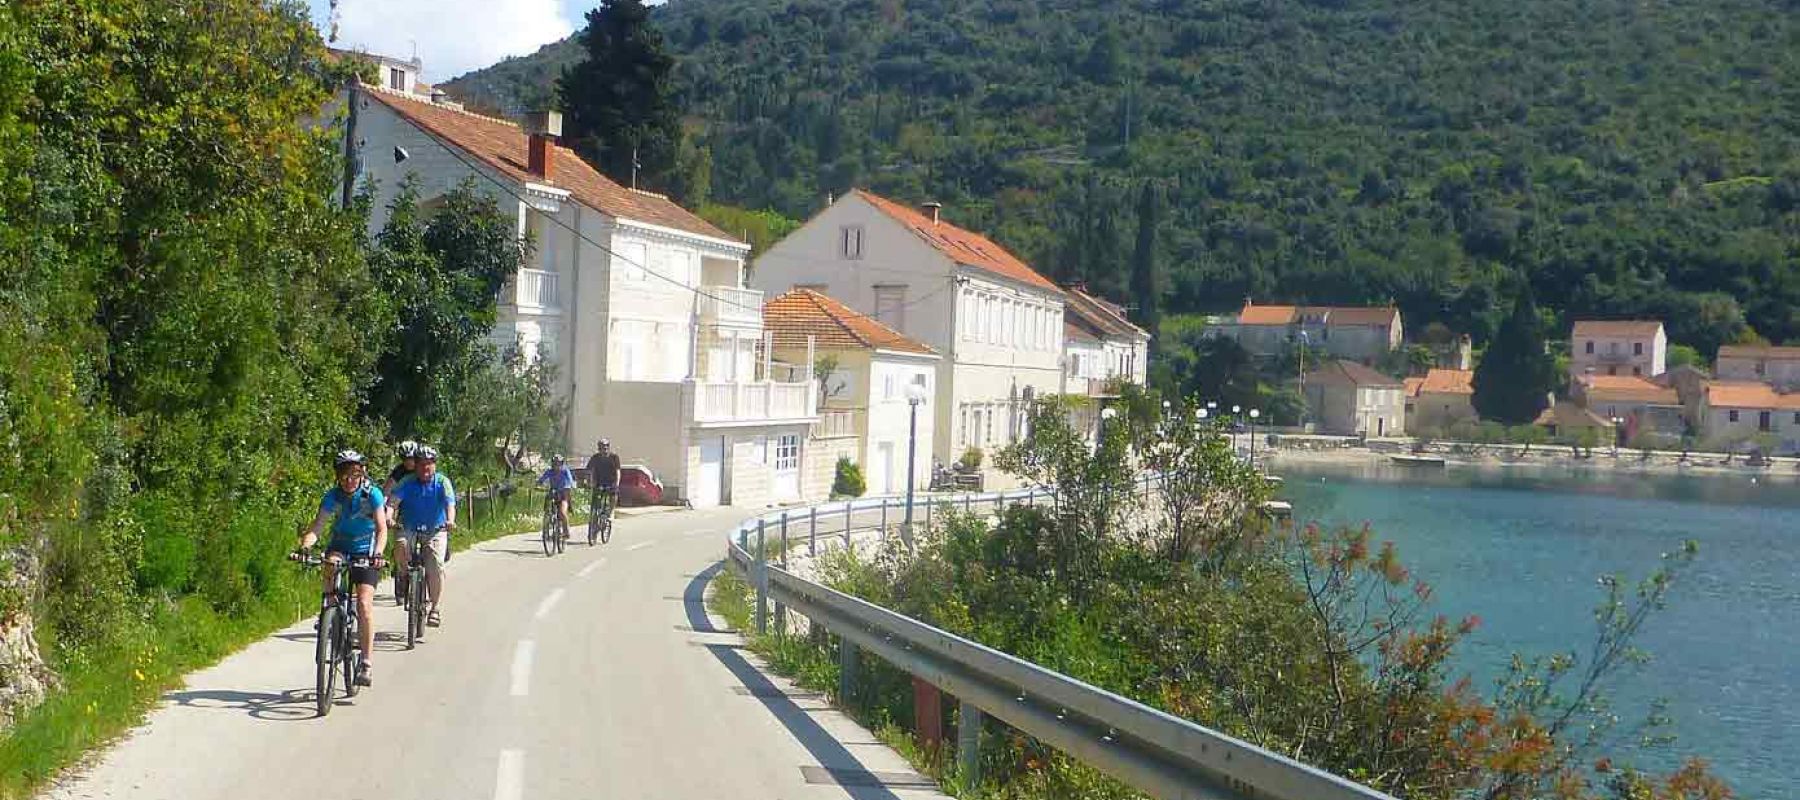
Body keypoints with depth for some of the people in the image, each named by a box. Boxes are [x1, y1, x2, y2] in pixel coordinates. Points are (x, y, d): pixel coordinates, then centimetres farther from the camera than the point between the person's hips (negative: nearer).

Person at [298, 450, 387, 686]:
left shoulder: (372, 494, -18)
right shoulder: (332, 496, -13)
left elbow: (382, 529, -25)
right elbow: (316, 527, -20)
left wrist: (377, 554, -43)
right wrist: (304, 545, -40)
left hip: (366, 553, -2)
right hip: (340, 546, 2)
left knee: (364, 604, -16)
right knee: (331, 563, -35)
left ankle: (366, 665, -11)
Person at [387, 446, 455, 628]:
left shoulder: (442, 482, -8)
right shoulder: (407, 482, -6)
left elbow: (450, 504, -22)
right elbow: (393, 500, -18)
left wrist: (450, 521, -43)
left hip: (435, 531, -1)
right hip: (410, 529, 1)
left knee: (435, 565, -18)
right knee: (400, 549, -30)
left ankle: (435, 609, -9)